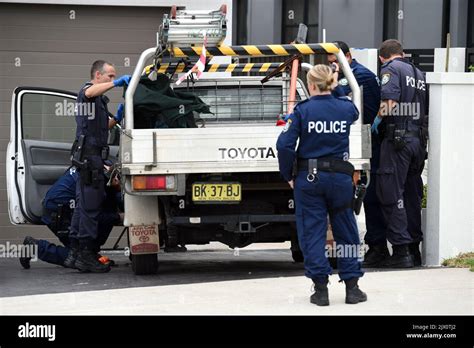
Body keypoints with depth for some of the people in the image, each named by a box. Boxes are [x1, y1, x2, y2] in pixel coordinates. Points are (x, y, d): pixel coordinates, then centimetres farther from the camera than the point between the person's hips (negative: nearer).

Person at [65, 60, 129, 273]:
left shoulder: (98, 99, 26)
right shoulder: (86, 90, -5)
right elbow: (90, 92, -31)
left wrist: (117, 119, 17)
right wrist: (116, 83, -39)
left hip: (89, 157, 10)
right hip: (90, 155, -10)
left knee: (84, 204, 11)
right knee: (91, 205, -10)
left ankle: (75, 254, 14)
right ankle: (86, 256, -10)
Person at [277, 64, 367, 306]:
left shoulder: (303, 111, -9)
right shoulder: (346, 109, 0)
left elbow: (284, 145, -14)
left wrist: (288, 176, -2)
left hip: (309, 178, -2)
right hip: (340, 177, 3)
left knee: (312, 232, 4)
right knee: (346, 232, 13)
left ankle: (320, 290, 2)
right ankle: (352, 288, 15)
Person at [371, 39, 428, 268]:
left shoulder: (390, 69, -3)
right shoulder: (418, 73, 20)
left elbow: (390, 99, -18)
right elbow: (425, 109, 18)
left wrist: (378, 119, -3)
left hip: (397, 138, -7)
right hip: (419, 138, 7)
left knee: (391, 194, -6)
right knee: (412, 195, 12)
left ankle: (401, 250, -10)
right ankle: (414, 248, 16)